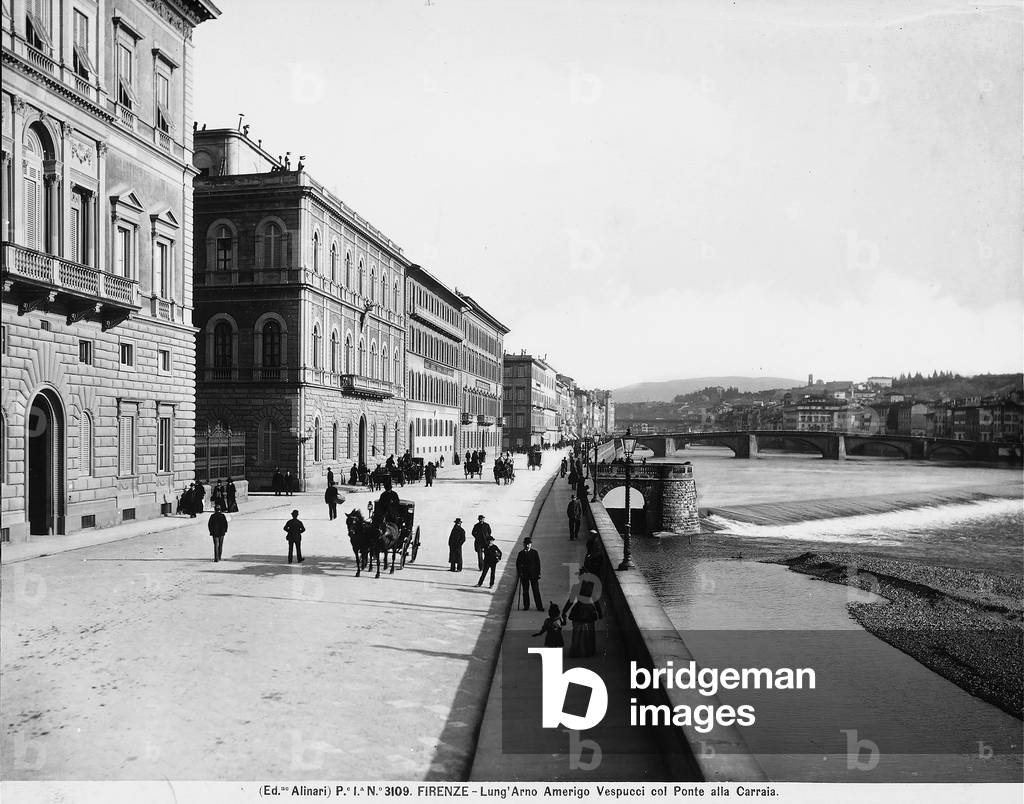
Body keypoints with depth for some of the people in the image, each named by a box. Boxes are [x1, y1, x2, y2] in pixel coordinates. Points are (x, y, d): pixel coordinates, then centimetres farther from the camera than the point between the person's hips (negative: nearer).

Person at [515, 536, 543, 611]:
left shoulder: (534, 553, 0)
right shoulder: (521, 553, 4)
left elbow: (538, 564, 0)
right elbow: (518, 564, 8)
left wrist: (538, 575, -5)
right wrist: (520, 573, -4)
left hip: (533, 575, -2)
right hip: (524, 575, 2)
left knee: (536, 591, -2)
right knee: (525, 591, 6)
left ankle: (539, 606, 1)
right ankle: (526, 606, 14)